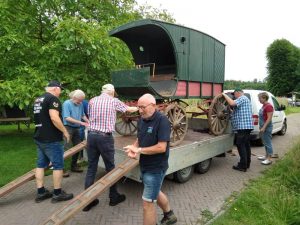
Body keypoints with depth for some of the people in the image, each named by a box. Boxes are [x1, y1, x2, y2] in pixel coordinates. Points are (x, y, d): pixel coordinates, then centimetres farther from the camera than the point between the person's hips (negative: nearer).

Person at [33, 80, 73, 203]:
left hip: (39, 137, 9)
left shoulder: (38, 100, 15)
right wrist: (65, 132, -16)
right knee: (58, 165, 1)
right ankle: (58, 193, 10)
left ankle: (41, 192, 22)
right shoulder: (53, 98, -15)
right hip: (51, 139, -9)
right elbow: (54, 118, -26)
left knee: (41, 164, 13)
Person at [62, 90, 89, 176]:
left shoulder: (80, 104, 3)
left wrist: (88, 122, -3)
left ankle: (74, 165, 27)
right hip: (68, 128, -6)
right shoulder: (67, 103, -13)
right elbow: (67, 118, -20)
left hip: (77, 128, 7)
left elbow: (83, 115, 15)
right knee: (66, 148, -8)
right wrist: (81, 122, -23)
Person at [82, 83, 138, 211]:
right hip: (105, 137, -4)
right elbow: (129, 109, 16)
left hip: (91, 135, 4)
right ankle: (114, 197, 25)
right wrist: (137, 108, 39)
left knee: (91, 168, 11)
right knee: (110, 167, 10)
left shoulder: (92, 101, 9)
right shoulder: (114, 101, 1)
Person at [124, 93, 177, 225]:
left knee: (147, 203, 2)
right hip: (144, 166, 8)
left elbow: (161, 148, -26)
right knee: (155, 193, 28)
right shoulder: (141, 120, 1)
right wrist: (133, 148, -10)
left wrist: (139, 150, -22)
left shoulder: (162, 121, -22)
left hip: (156, 168, -8)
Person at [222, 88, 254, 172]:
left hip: (242, 126, -11)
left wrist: (225, 95, -15)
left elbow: (232, 103, -26)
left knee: (241, 145, -7)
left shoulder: (242, 98, -8)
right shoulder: (245, 99, 25)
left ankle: (243, 166, -3)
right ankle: (247, 163, 23)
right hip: (246, 126, 11)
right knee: (246, 145, 14)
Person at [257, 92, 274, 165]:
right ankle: (266, 156, 28)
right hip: (263, 127, 10)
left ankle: (269, 159, 4)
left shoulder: (269, 106, -16)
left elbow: (269, 118, -20)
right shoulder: (264, 106, 12)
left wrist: (264, 127, -22)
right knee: (265, 143, 17)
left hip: (267, 127, -10)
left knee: (268, 143, -3)